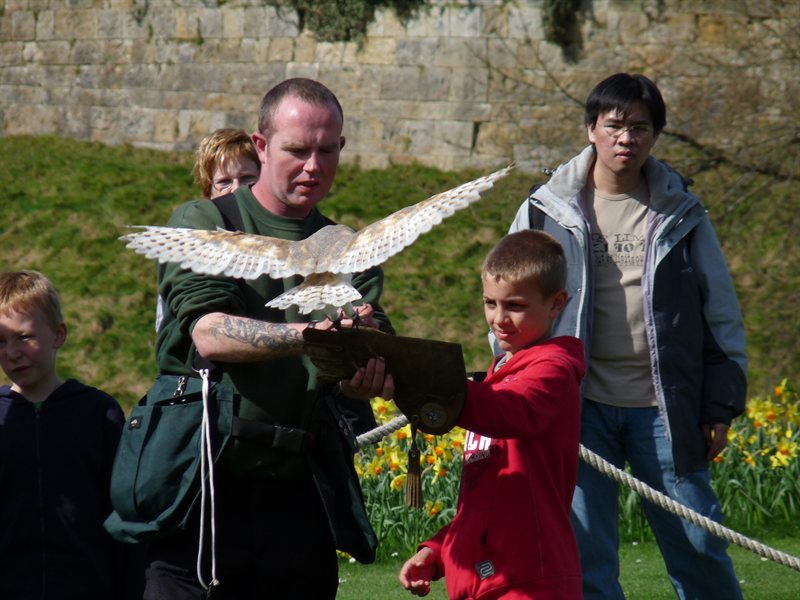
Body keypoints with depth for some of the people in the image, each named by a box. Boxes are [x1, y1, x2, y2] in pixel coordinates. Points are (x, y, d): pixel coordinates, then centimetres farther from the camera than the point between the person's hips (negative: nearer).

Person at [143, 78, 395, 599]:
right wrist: (309, 335, -29)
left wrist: (374, 372, -25)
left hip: (301, 502, 4)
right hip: (204, 488, -4)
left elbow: (387, 373, 0)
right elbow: (207, 333, -14)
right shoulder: (203, 225, 4)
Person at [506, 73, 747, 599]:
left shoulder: (681, 214, 7)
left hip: (664, 408, 0)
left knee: (697, 544, 3)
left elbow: (722, 315, 11)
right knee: (584, 551, 0)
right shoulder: (547, 212, 5)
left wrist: (722, 405, 6)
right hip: (581, 405, 0)